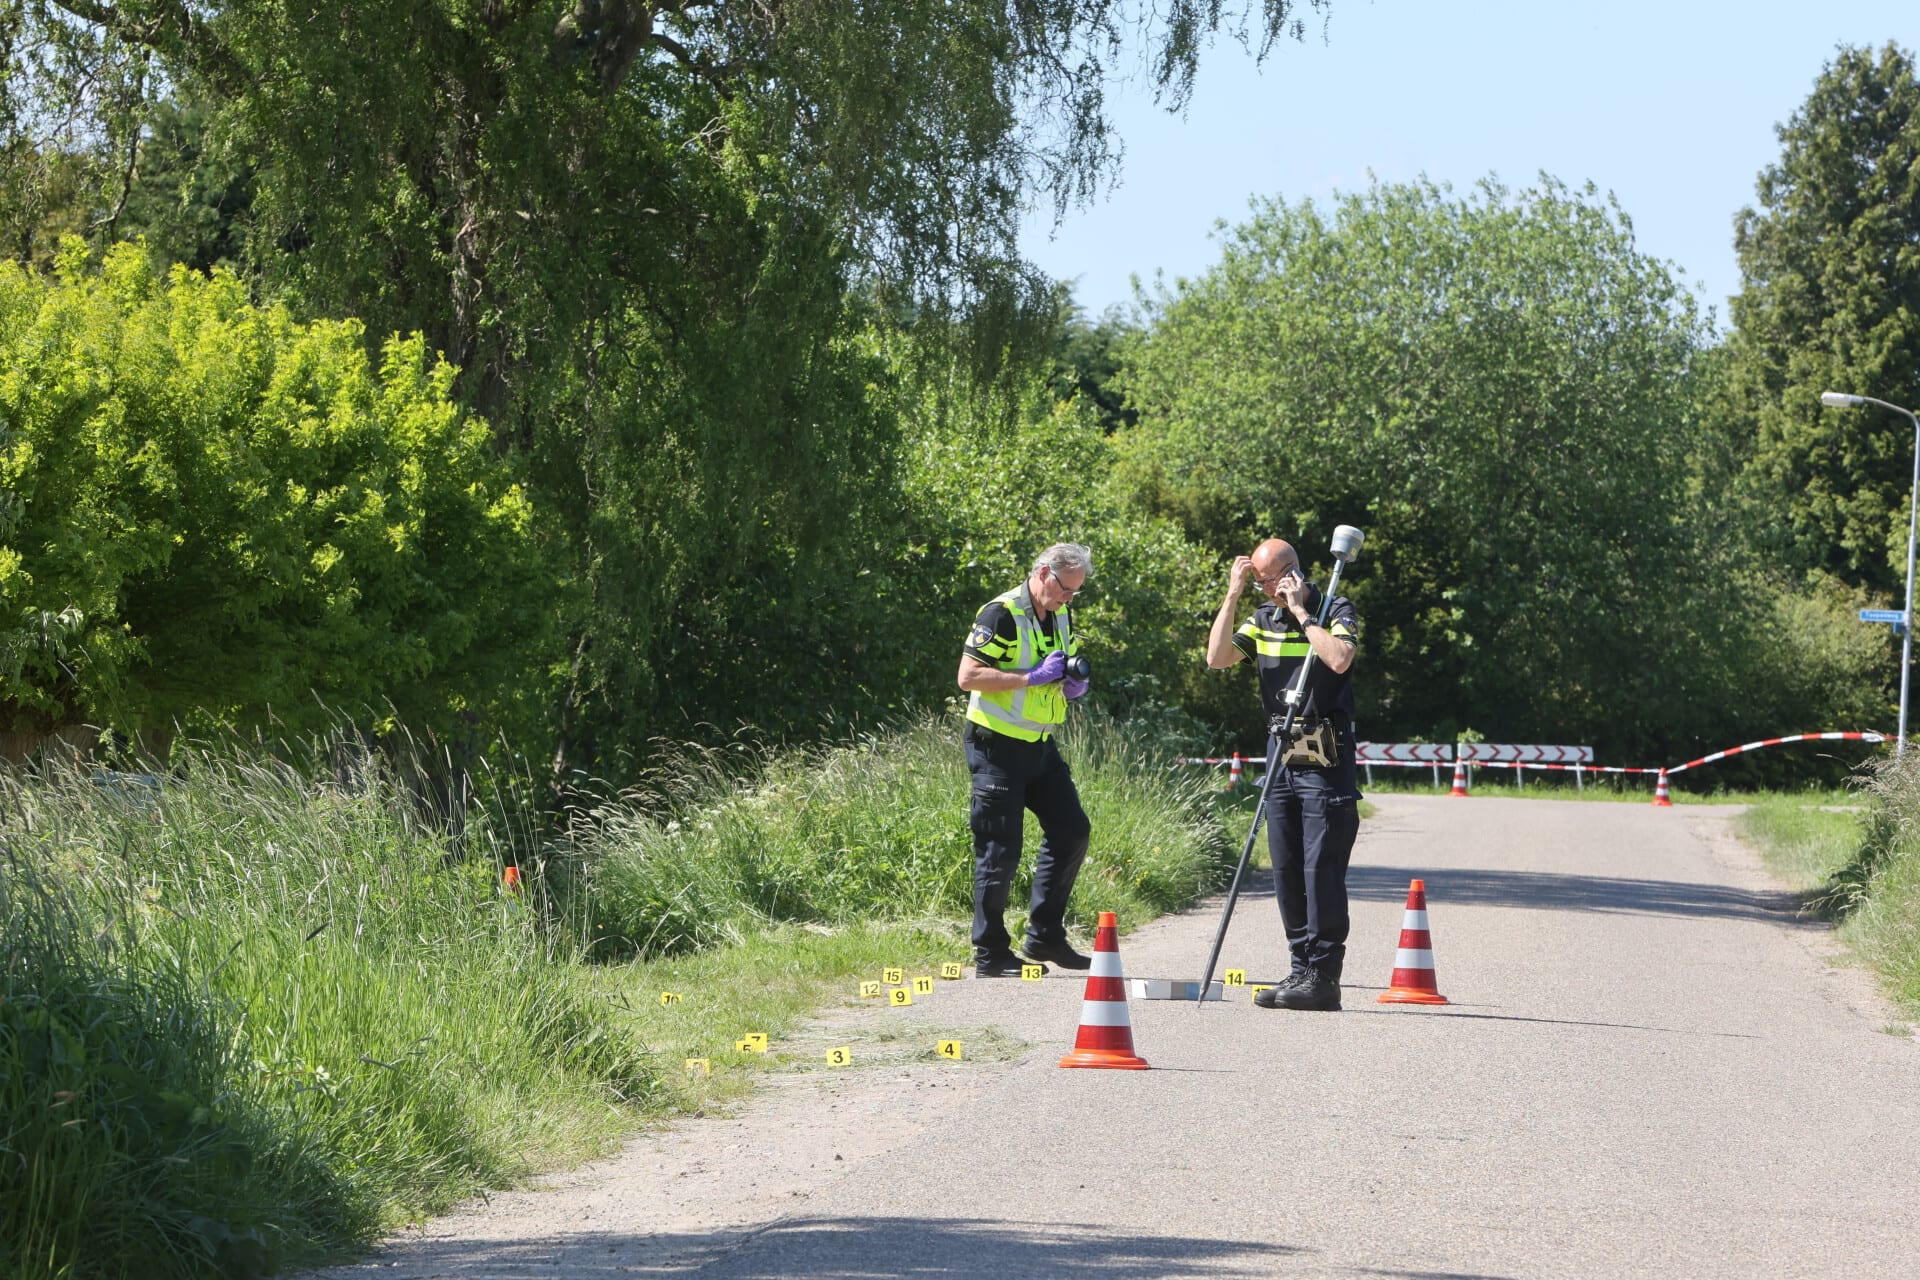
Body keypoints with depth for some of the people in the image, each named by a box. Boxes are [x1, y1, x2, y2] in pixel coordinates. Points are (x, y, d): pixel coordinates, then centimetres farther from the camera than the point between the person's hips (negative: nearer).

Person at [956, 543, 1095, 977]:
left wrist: (1073, 685, 1)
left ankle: (1045, 937, 14)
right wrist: (1032, 677, -25)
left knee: (1072, 830, 5)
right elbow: (968, 676, -22)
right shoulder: (1001, 614, -16)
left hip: (1040, 745, 8)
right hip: (997, 747, -8)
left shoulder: (1061, 616, 11)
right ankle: (990, 954, 3)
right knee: (1000, 851, -5)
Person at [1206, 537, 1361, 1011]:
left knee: (1321, 869, -9)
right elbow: (1217, 658, 1)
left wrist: (1300, 611, -18)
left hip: (1325, 762, -7)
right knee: (1286, 871, 7)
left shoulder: (1335, 611, -6)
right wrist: (1232, 596, -3)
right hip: (1281, 758, 7)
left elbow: (1339, 659, -25)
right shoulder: (1264, 619, 12)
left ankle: (1323, 976, -9)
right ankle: (1300, 968, 14)